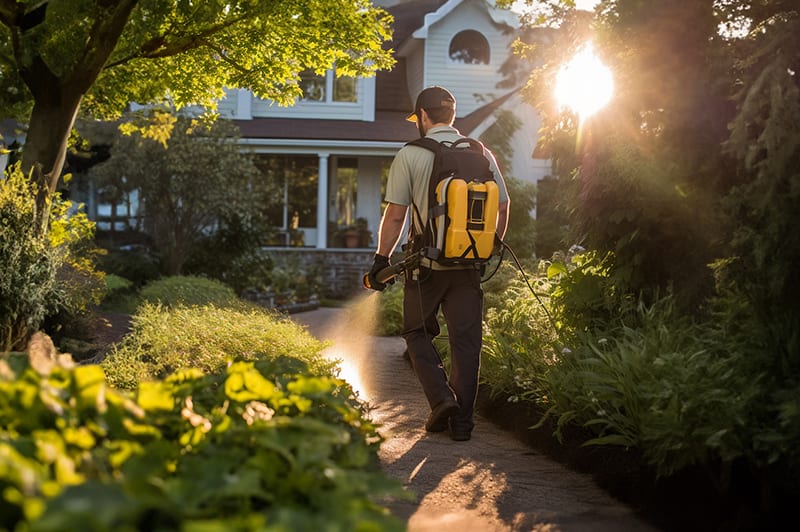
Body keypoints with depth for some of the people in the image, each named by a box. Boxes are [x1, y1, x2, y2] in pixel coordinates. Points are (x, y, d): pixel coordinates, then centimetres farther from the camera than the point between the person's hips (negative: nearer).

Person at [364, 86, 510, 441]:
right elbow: (502, 208, 9)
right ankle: (462, 422, 10)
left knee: (418, 334, 14)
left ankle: (442, 399, -2)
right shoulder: (482, 154, 6)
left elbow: (395, 215, -7)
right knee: (466, 341, 7)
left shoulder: (410, 155, -5)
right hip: (469, 265, 3)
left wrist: (382, 258, 1)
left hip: (427, 265, -3)